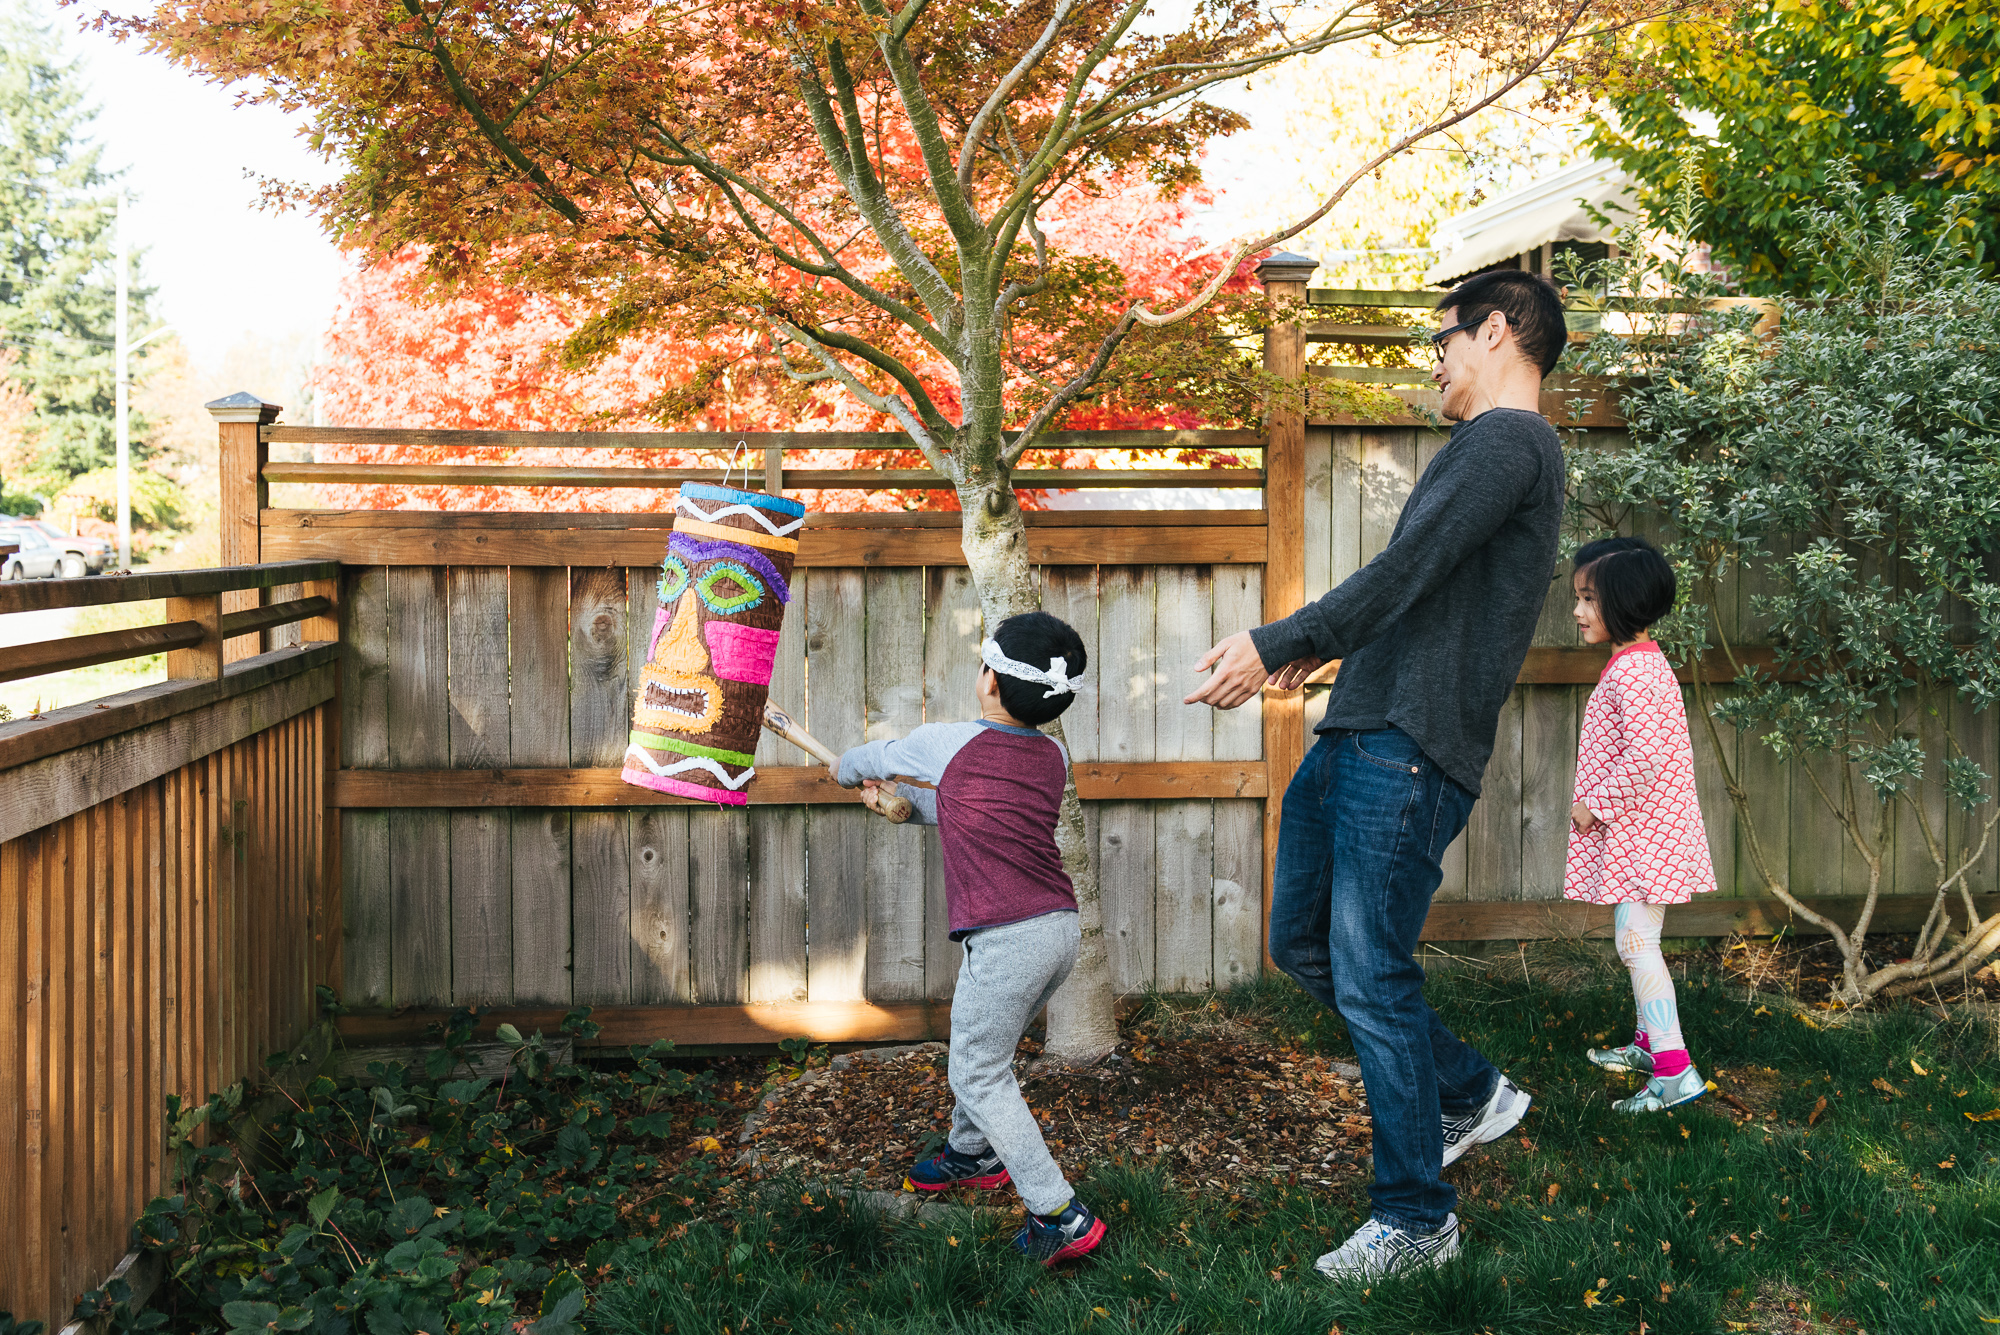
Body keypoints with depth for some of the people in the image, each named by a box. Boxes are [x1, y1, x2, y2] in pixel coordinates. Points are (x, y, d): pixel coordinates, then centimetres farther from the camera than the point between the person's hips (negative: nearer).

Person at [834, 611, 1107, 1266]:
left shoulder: (946, 744, -6)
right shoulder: (1052, 757, 11)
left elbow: (868, 761, 15)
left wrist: (850, 768, 37)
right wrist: (902, 801, 28)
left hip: (1007, 939, -8)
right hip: (1063, 927, 8)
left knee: (978, 1074, 2)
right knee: (983, 1050, 26)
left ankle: (1061, 1217, -1)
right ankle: (973, 1154, 46)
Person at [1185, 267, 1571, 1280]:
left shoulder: (1506, 440, -9)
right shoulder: (1501, 449, 23)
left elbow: (1408, 570, -19)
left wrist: (1276, 643, -19)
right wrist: (1326, 646, 37)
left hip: (1408, 753, -10)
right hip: (1354, 739, 10)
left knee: (1370, 978, -6)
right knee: (1302, 942, 16)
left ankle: (1416, 1220, 8)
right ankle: (1470, 1094, 28)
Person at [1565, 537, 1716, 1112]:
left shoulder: (1635, 671, -19)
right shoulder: (1633, 664, 15)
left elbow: (1643, 756, -28)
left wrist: (1596, 805, -18)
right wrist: (1596, 805, 17)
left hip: (1643, 830, -11)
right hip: (1633, 832, 11)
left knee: (1636, 940, -13)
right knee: (1633, 939, 19)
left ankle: (1675, 1071, -14)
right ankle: (1649, 1044, 32)